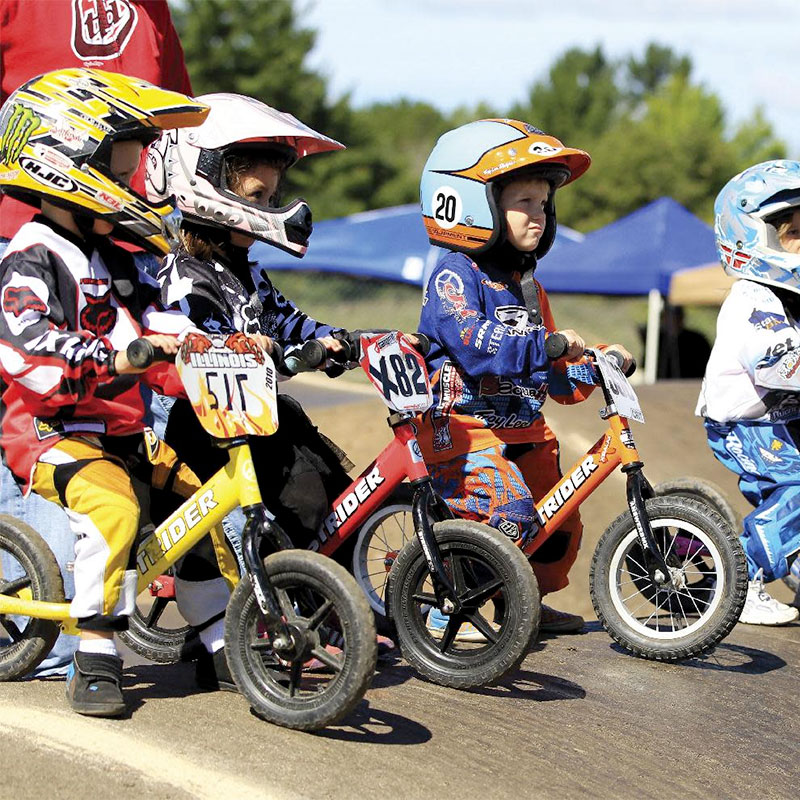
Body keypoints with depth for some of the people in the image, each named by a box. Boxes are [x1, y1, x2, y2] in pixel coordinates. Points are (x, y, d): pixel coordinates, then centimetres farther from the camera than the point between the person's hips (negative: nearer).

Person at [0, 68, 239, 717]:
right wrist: (116, 359, -44)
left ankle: (226, 644, 11)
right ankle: (95, 662, -22)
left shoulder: (111, 257, 16)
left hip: (124, 433, 9)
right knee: (112, 510, -34)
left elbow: (157, 318, 12)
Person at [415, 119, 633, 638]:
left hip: (522, 431, 9)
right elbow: (475, 346, -28)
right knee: (507, 510, -27)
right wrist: (547, 345, -35)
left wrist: (594, 365, 3)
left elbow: (551, 375, 20)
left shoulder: (527, 288, 17)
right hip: (464, 431, -9)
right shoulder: (455, 277, -11)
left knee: (561, 524, 11)